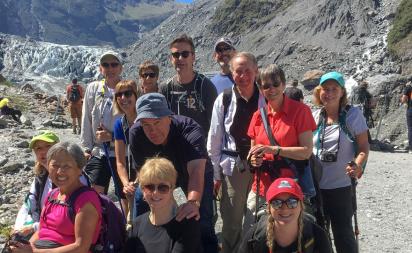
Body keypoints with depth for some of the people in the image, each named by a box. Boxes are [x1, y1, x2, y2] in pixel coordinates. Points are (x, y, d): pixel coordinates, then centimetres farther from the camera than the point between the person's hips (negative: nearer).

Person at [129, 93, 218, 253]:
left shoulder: (190, 130, -38)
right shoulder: (136, 134, -26)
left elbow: (196, 170, -53)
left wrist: (193, 202, -69)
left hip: (193, 174, -3)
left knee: (203, 222, -14)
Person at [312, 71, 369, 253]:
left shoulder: (353, 114, -6)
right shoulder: (314, 116, 3)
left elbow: (364, 147, -4)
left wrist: (357, 166, -23)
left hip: (341, 186, -3)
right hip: (315, 185, 4)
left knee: (343, 233, 7)